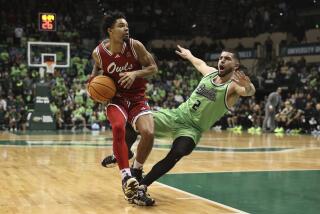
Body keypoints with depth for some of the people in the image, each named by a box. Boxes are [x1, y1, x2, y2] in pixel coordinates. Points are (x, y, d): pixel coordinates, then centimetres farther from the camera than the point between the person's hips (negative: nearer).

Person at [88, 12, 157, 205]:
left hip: (137, 98, 0)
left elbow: (153, 68, -4)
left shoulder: (135, 46, -12)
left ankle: (137, 170, 7)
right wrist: (94, 77, -5)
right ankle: (126, 177, -26)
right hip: (115, 98, 0)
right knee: (118, 127, -33)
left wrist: (135, 73, -21)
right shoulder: (99, 52, -7)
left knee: (148, 133, -23)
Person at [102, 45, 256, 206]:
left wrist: (247, 86, -59)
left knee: (175, 155, -34)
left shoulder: (233, 86, -12)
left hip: (192, 128, -5)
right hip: (176, 114, 5)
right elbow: (200, 63, 30)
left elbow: (249, 91, -36)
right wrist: (188, 55, 47)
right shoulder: (210, 72, 6)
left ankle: (142, 186, -23)